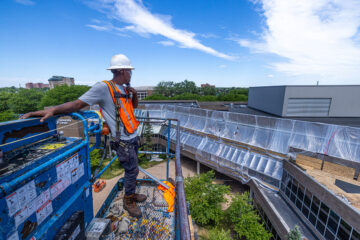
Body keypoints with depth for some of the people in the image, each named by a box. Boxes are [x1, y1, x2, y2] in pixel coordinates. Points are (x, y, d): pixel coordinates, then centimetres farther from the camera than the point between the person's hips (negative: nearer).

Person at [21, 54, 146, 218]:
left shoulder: (124, 89, 8)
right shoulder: (104, 87, -17)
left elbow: (134, 106, 18)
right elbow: (78, 104, -18)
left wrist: (134, 94, -1)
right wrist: (53, 110, -30)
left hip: (133, 137, 8)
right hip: (123, 142, -8)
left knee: (133, 169, 20)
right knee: (131, 170, 4)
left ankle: (131, 194, 42)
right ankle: (128, 202, 28)